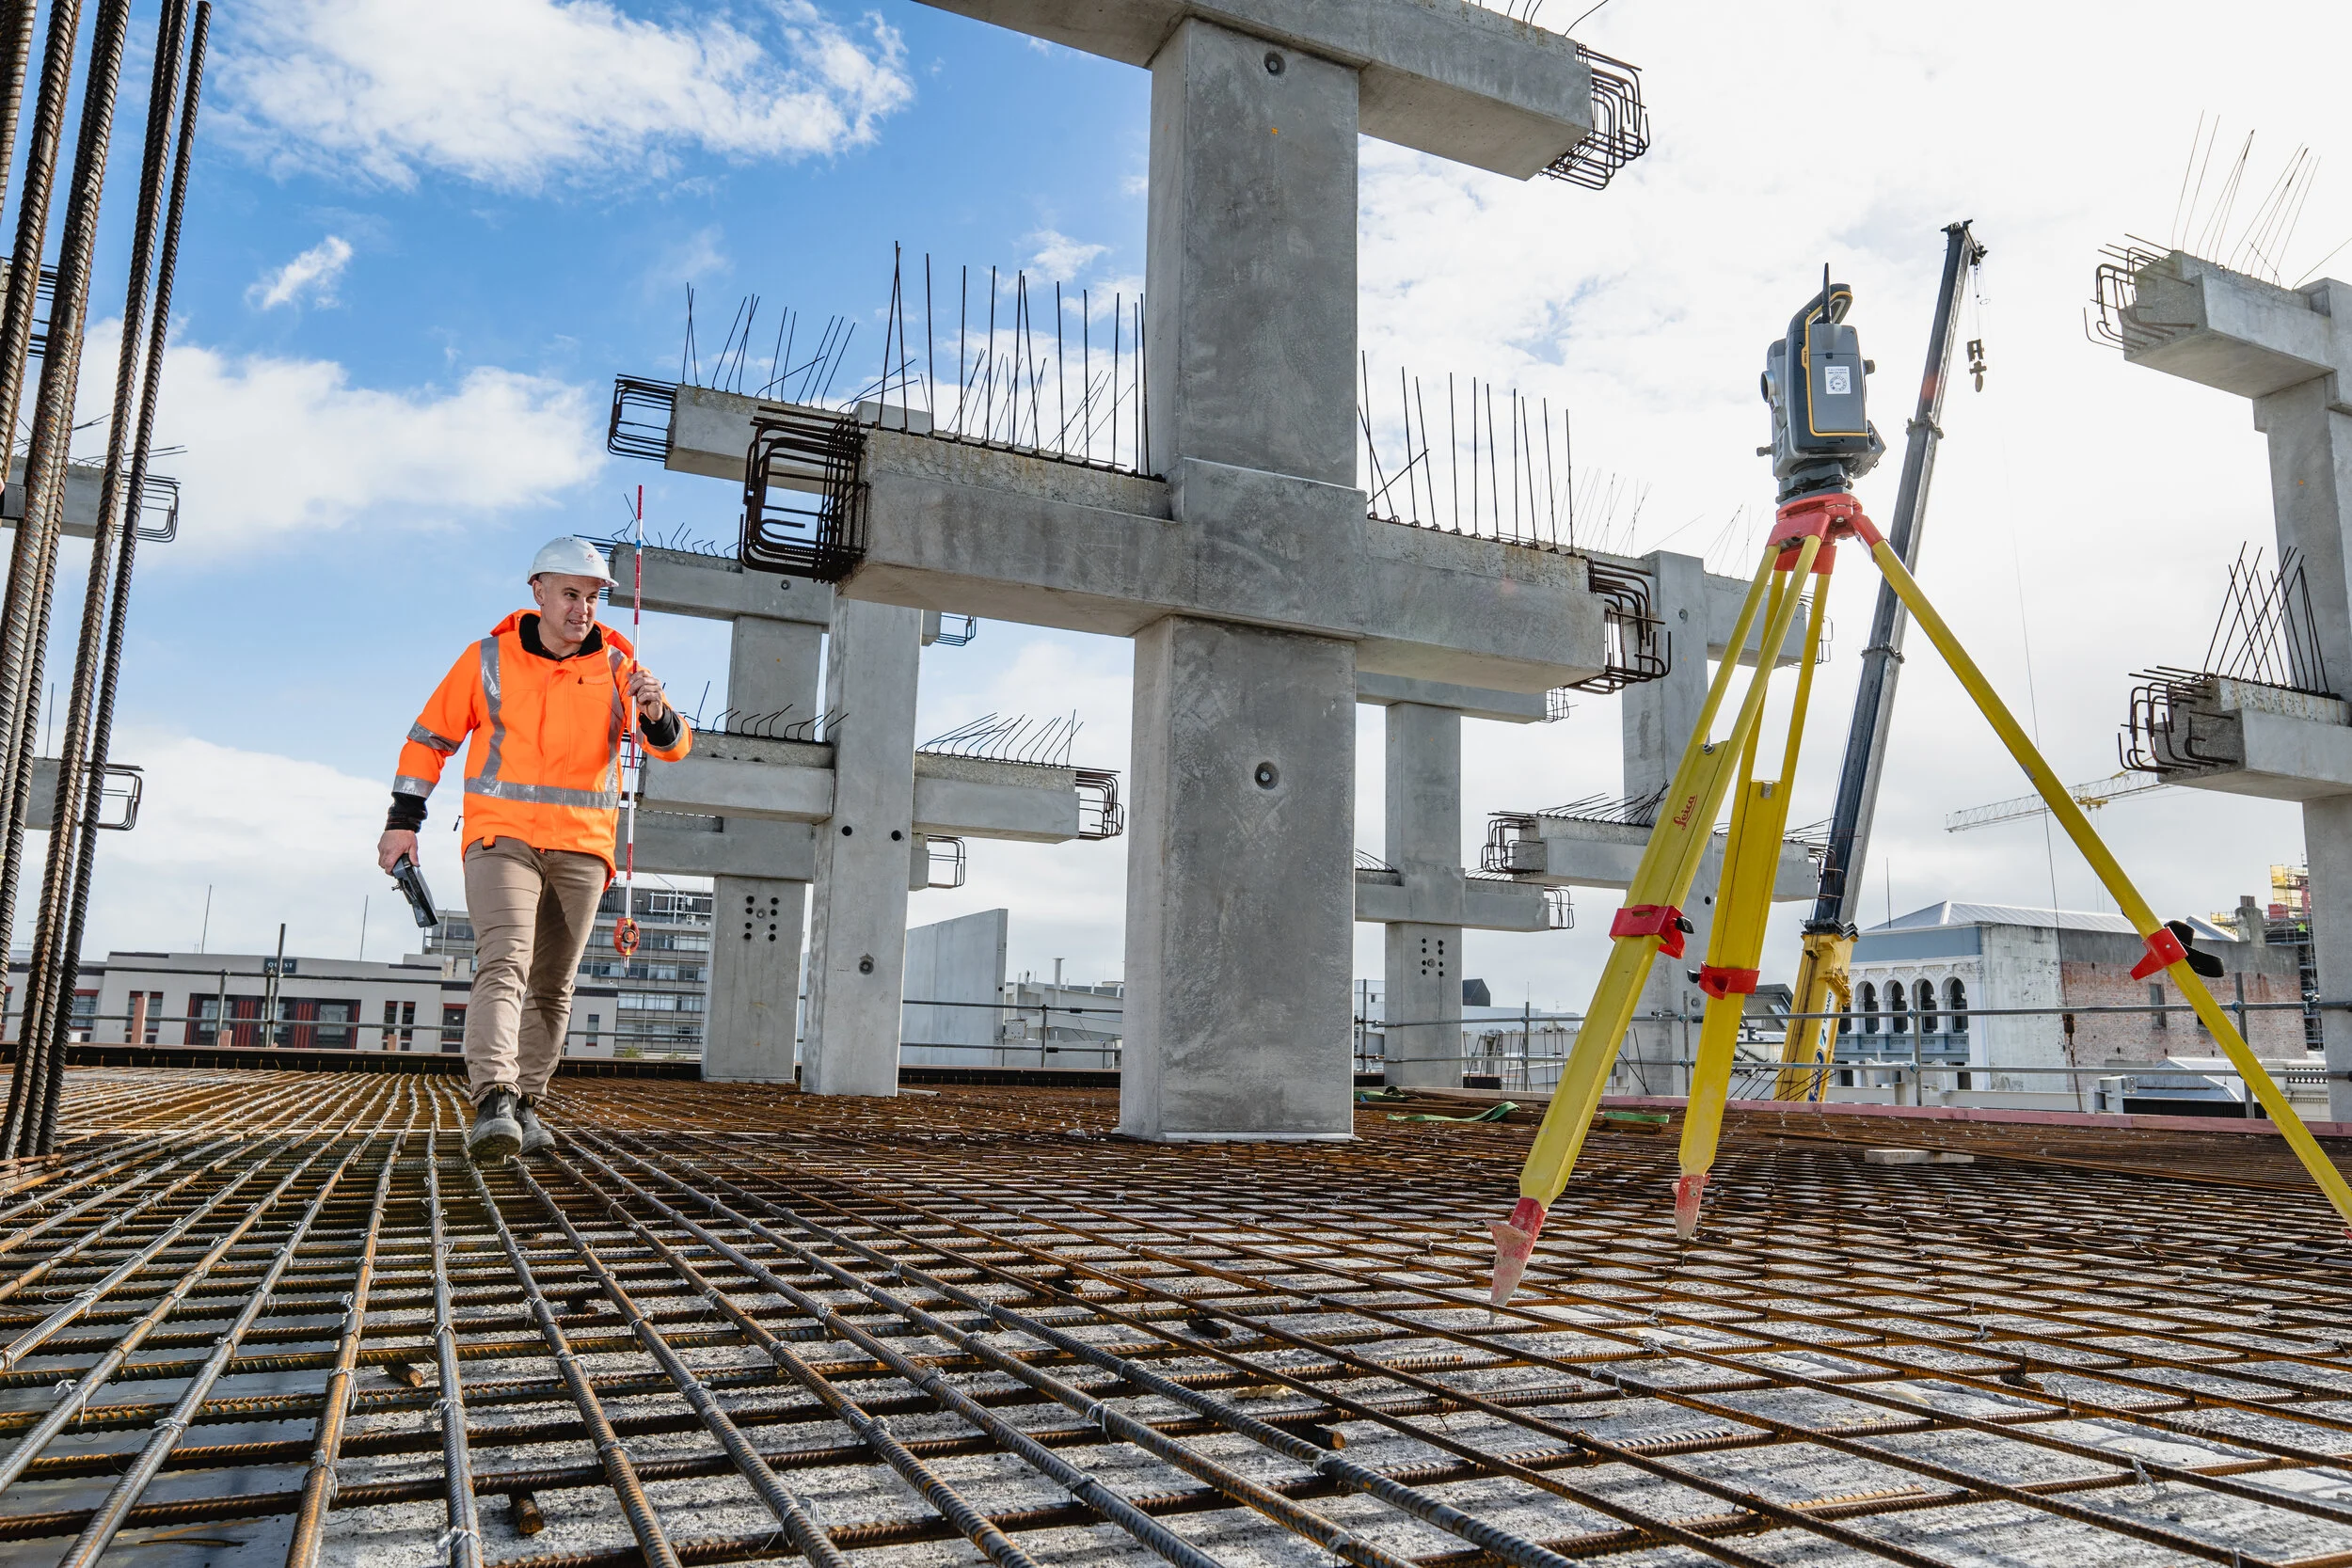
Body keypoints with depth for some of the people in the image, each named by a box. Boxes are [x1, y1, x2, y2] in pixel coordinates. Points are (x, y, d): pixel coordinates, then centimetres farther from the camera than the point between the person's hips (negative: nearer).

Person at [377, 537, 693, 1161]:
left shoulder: (617, 667, 5)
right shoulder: (488, 659, 3)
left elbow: (674, 746, -1)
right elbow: (431, 736, 11)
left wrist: (656, 714, -24)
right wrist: (403, 819, 5)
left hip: (581, 851, 3)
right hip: (501, 837, -2)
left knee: (552, 988, 9)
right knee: (504, 965, -21)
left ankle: (524, 1104, 20)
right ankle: (492, 1104, -31)